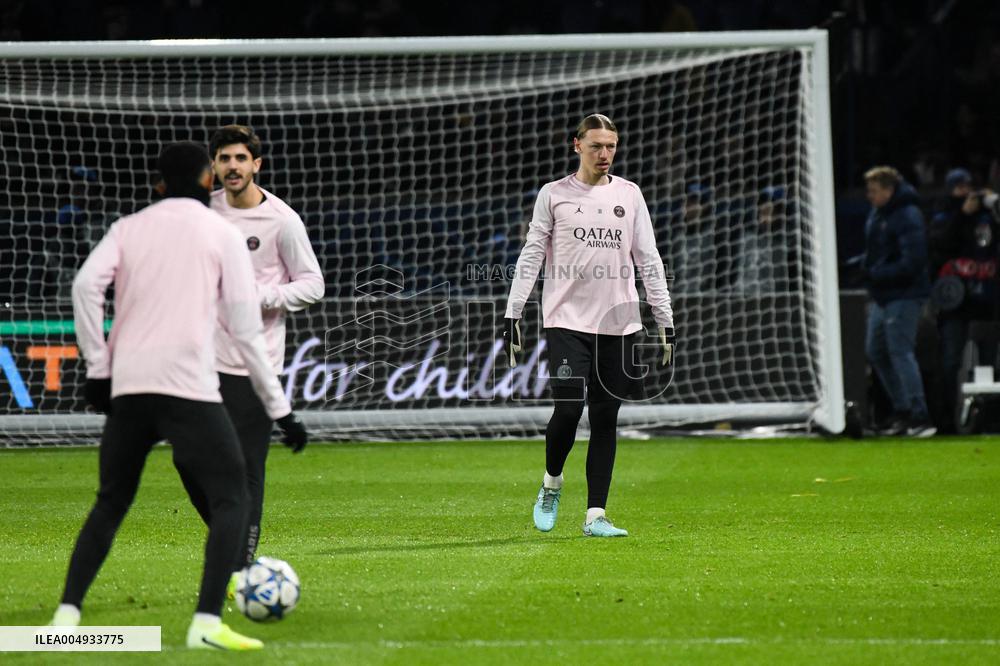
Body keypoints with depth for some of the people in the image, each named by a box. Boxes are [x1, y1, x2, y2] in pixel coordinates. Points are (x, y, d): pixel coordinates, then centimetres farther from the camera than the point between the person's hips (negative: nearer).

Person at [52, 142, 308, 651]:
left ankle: (67, 614, 8)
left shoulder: (128, 228, 15)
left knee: (111, 503, 18)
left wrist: (98, 368, 3)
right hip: (189, 387, -4)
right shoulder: (221, 234, 8)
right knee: (231, 499, 1)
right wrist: (279, 408, 7)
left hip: (127, 386, 4)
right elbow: (245, 328, 3)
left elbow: (86, 285, -3)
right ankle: (207, 623, -15)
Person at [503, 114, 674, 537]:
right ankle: (551, 483, 15)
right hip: (567, 320, -3)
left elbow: (648, 261, 12)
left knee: (605, 418, 1)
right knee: (569, 407, -13)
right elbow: (531, 257, 4)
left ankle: (595, 515, 4)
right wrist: (512, 314, -3)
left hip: (618, 323, 3)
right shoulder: (554, 194, 5)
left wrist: (666, 322, 6)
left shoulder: (629, 195, 11)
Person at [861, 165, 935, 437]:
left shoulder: (908, 217, -17)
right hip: (882, 297, 10)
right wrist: (866, 266, 5)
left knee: (900, 352, -12)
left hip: (904, 295, -10)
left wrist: (875, 275, -19)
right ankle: (902, 411, 24)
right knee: (875, 352, 14)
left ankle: (920, 417, -10)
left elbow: (912, 263, -23)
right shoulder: (876, 214, 11)